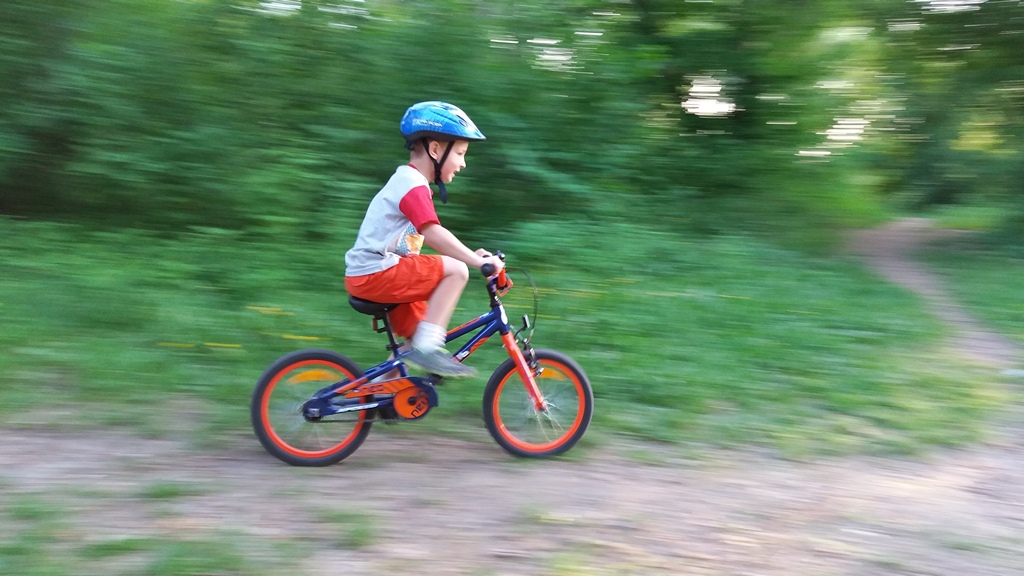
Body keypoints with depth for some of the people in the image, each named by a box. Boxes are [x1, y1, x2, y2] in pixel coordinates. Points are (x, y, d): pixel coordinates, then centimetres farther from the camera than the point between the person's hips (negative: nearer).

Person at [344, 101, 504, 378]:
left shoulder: (405, 180, 19)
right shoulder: (413, 185, -14)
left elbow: (430, 236, 20)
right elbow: (433, 233, -28)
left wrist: (472, 254, 13)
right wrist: (478, 261, -28)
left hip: (366, 274, 10)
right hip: (375, 274, -10)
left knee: (418, 333, 16)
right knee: (456, 270, -18)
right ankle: (427, 346, -17)